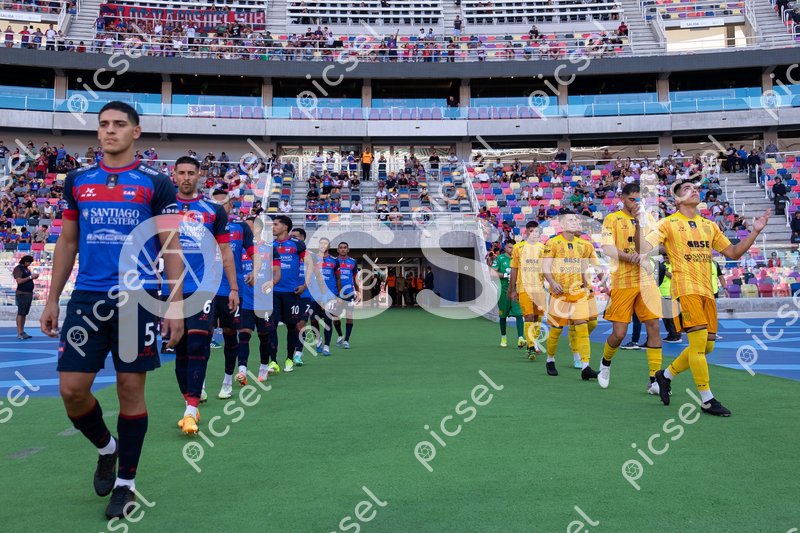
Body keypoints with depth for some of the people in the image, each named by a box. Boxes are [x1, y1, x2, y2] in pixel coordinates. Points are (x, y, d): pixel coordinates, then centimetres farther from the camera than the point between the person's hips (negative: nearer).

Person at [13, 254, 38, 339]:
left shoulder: (26, 269, 17)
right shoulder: (18, 268, -7)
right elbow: (19, 281, -17)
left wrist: (34, 277, 6)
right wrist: (30, 277, -16)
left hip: (29, 293, 8)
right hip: (22, 294, -8)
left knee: (25, 313, 9)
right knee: (20, 313, -8)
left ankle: (22, 332, 12)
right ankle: (19, 333, -10)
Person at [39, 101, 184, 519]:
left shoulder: (155, 183, 0)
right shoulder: (78, 180, 11)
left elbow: (170, 248, -1)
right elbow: (67, 242, 16)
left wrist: (176, 305, -7)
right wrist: (52, 300, 11)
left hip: (137, 299, -3)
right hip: (86, 298, 4)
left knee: (131, 389, 3)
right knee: (71, 389, 0)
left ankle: (126, 482, 20)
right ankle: (106, 447, 31)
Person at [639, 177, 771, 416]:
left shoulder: (709, 225, 17)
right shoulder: (668, 223, 0)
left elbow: (733, 253, 20)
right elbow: (643, 249, -12)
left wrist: (754, 232, 9)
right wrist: (638, 225, -28)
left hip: (707, 290, 6)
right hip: (685, 288, -6)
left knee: (707, 346, 7)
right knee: (699, 340, -11)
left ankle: (666, 374, 26)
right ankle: (707, 400, 0)